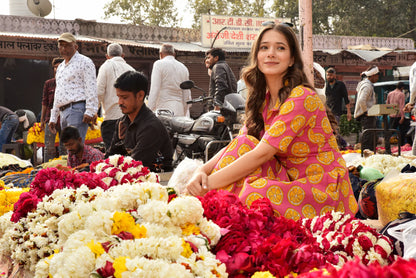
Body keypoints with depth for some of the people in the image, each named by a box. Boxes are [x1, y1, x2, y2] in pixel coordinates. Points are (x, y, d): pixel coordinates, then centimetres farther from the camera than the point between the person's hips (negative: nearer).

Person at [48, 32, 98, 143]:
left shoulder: (84, 62, 0)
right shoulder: (60, 67, 26)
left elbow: (91, 88, -10)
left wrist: (90, 111, -20)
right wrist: (53, 117, 24)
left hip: (77, 109, -9)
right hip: (64, 112, 9)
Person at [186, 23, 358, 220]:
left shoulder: (302, 98, -19)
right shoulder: (264, 99, 8)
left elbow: (261, 154, -23)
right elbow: (237, 145, 3)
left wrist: (210, 183, -22)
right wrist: (202, 171, -16)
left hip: (323, 189, -8)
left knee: (251, 195, -32)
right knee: (245, 142, -11)